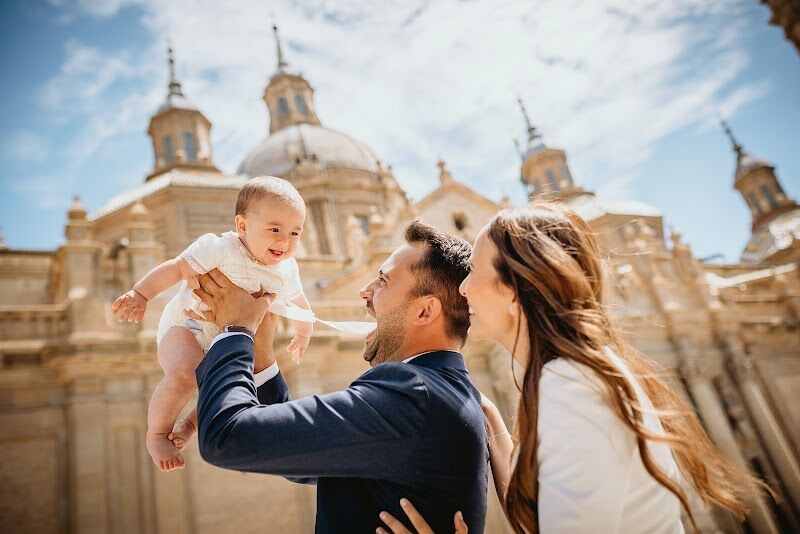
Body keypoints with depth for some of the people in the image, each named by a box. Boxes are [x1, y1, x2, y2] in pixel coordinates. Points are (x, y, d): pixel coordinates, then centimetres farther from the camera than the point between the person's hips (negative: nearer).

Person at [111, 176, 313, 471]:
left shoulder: (287, 271, -5)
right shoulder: (220, 249, -24)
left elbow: (298, 302, 14)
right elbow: (177, 268, -24)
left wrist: (304, 333, 29)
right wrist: (140, 294, -32)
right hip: (186, 327, -7)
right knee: (185, 372, -36)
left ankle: (192, 422, 34)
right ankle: (156, 434, -9)